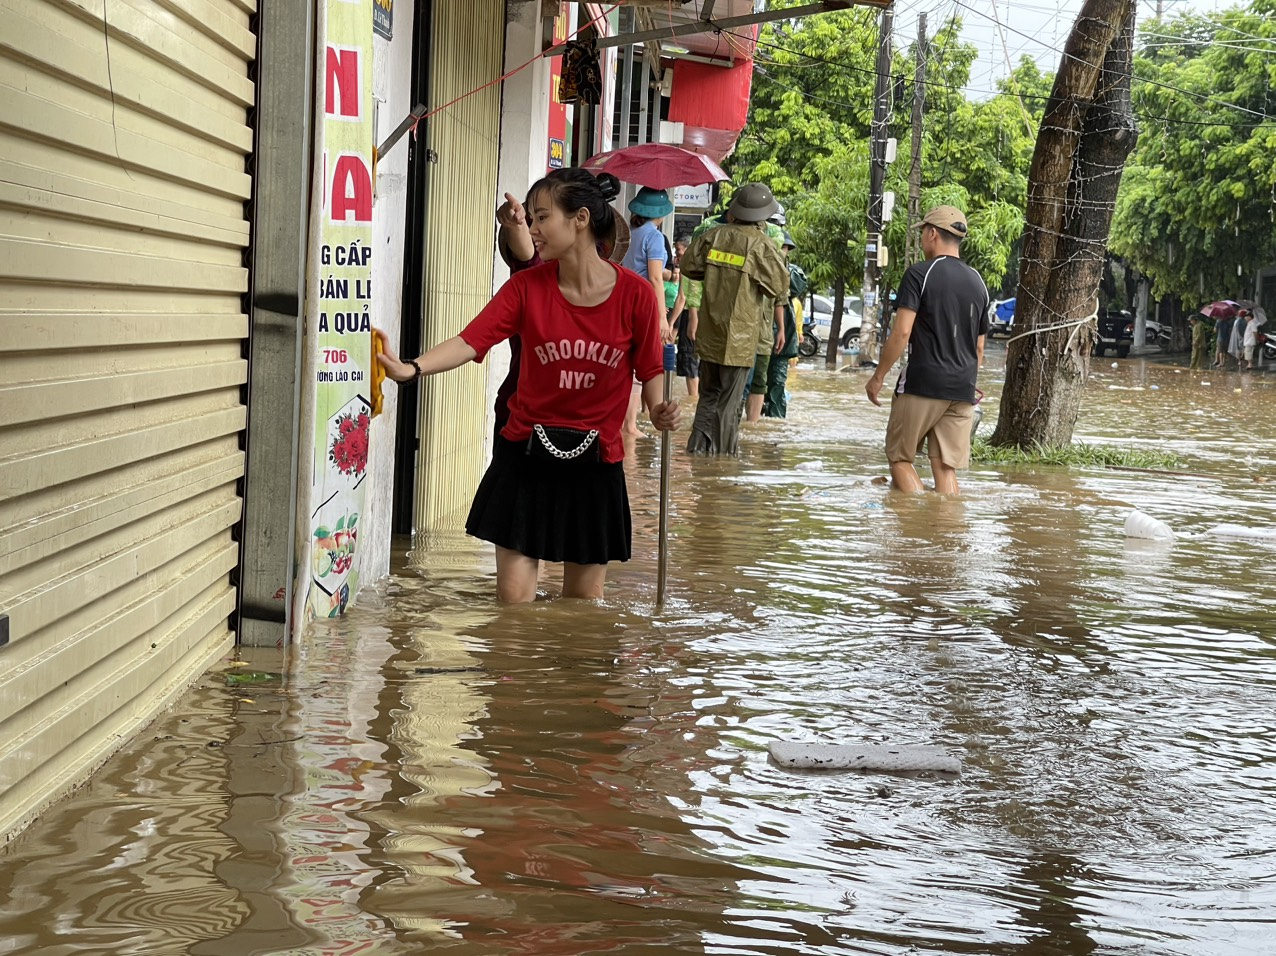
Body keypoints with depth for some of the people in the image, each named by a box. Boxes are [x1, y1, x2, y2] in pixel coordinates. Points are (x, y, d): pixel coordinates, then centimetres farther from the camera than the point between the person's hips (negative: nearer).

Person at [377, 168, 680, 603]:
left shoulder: (635, 294, -8)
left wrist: (659, 409, -18)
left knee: (584, 600, 11)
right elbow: (470, 341, -16)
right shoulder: (527, 286, -6)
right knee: (513, 596, -1)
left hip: (596, 461, 0)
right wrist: (411, 368, -32)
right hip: (526, 456, 1)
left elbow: (650, 367, 2)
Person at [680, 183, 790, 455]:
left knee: (709, 395, 18)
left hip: (709, 334, 4)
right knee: (728, 402, 4)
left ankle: (698, 444, 11)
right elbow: (779, 285, -10)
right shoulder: (762, 245, -12)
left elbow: (689, 266, 8)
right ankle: (724, 453, 8)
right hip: (738, 336, -4)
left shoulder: (714, 236, 1)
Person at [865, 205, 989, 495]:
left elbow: (901, 333, -13)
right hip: (962, 392, 6)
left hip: (922, 385, -5)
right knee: (946, 468, 5)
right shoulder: (977, 283, 14)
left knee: (899, 457, 6)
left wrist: (878, 376, -5)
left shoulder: (920, 274, -6)